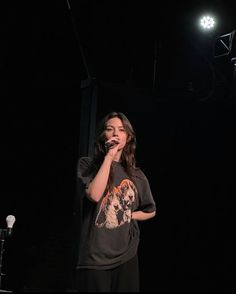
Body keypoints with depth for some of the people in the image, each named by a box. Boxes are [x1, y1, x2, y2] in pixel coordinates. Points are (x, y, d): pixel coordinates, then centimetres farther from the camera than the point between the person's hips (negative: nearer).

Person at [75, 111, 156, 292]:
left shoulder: (136, 175, 9)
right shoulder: (88, 164, 0)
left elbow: (150, 211, 22)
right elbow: (94, 195, -19)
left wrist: (127, 215, 5)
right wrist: (108, 157, -14)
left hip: (126, 257, 3)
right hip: (94, 258, -3)